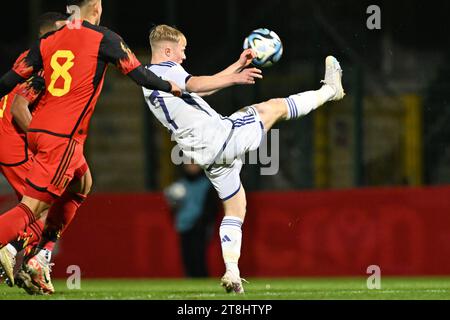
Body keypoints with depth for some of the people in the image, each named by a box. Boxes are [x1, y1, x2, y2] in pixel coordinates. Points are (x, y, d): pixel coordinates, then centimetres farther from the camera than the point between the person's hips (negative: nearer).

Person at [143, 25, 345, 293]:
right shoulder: (168, 71, -8)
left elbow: (203, 87, 29)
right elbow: (196, 85, -30)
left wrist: (237, 66, 30)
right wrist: (235, 79, -40)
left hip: (207, 156, 9)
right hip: (222, 136, -9)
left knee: (235, 210, 16)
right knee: (276, 107, 7)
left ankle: (232, 273, 5)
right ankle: (330, 90, 26)